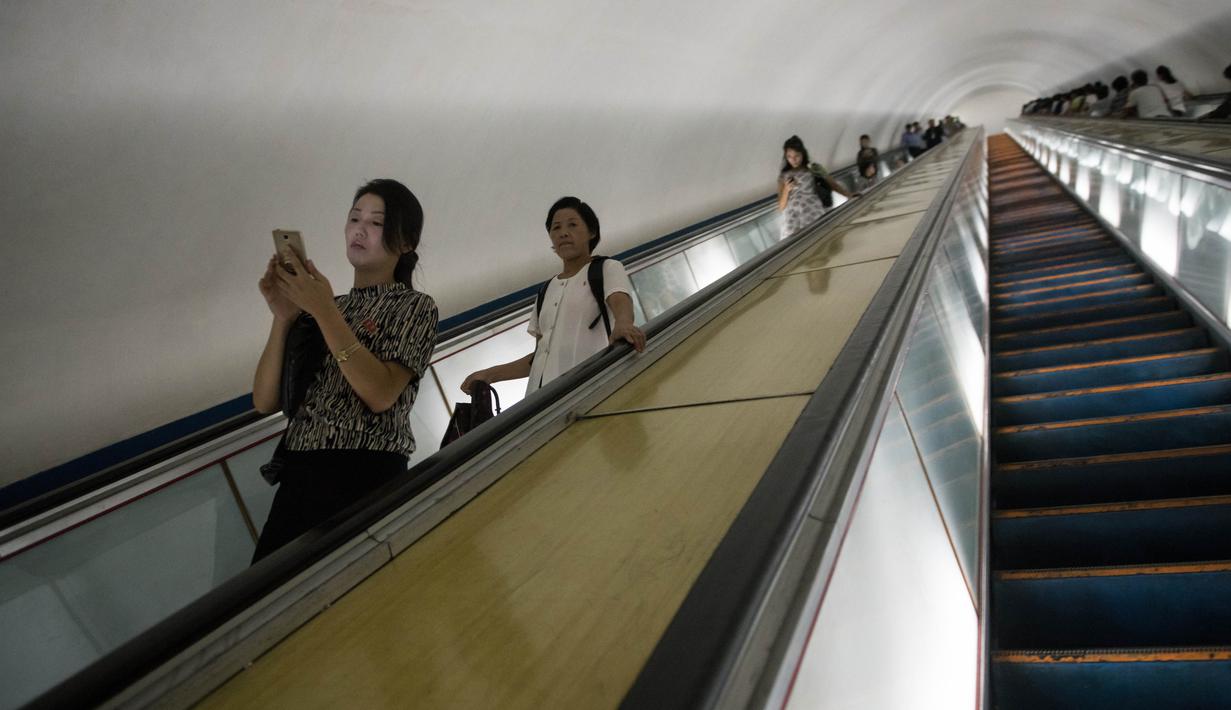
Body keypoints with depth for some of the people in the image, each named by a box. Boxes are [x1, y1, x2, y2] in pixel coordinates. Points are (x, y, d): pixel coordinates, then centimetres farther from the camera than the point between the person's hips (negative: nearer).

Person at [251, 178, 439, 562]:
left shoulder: (415, 306, 1)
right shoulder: (316, 308, 14)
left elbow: (381, 394, -15)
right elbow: (266, 402, 7)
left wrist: (325, 310, -15)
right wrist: (283, 317, -5)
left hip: (366, 479, -4)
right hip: (297, 477, 5)